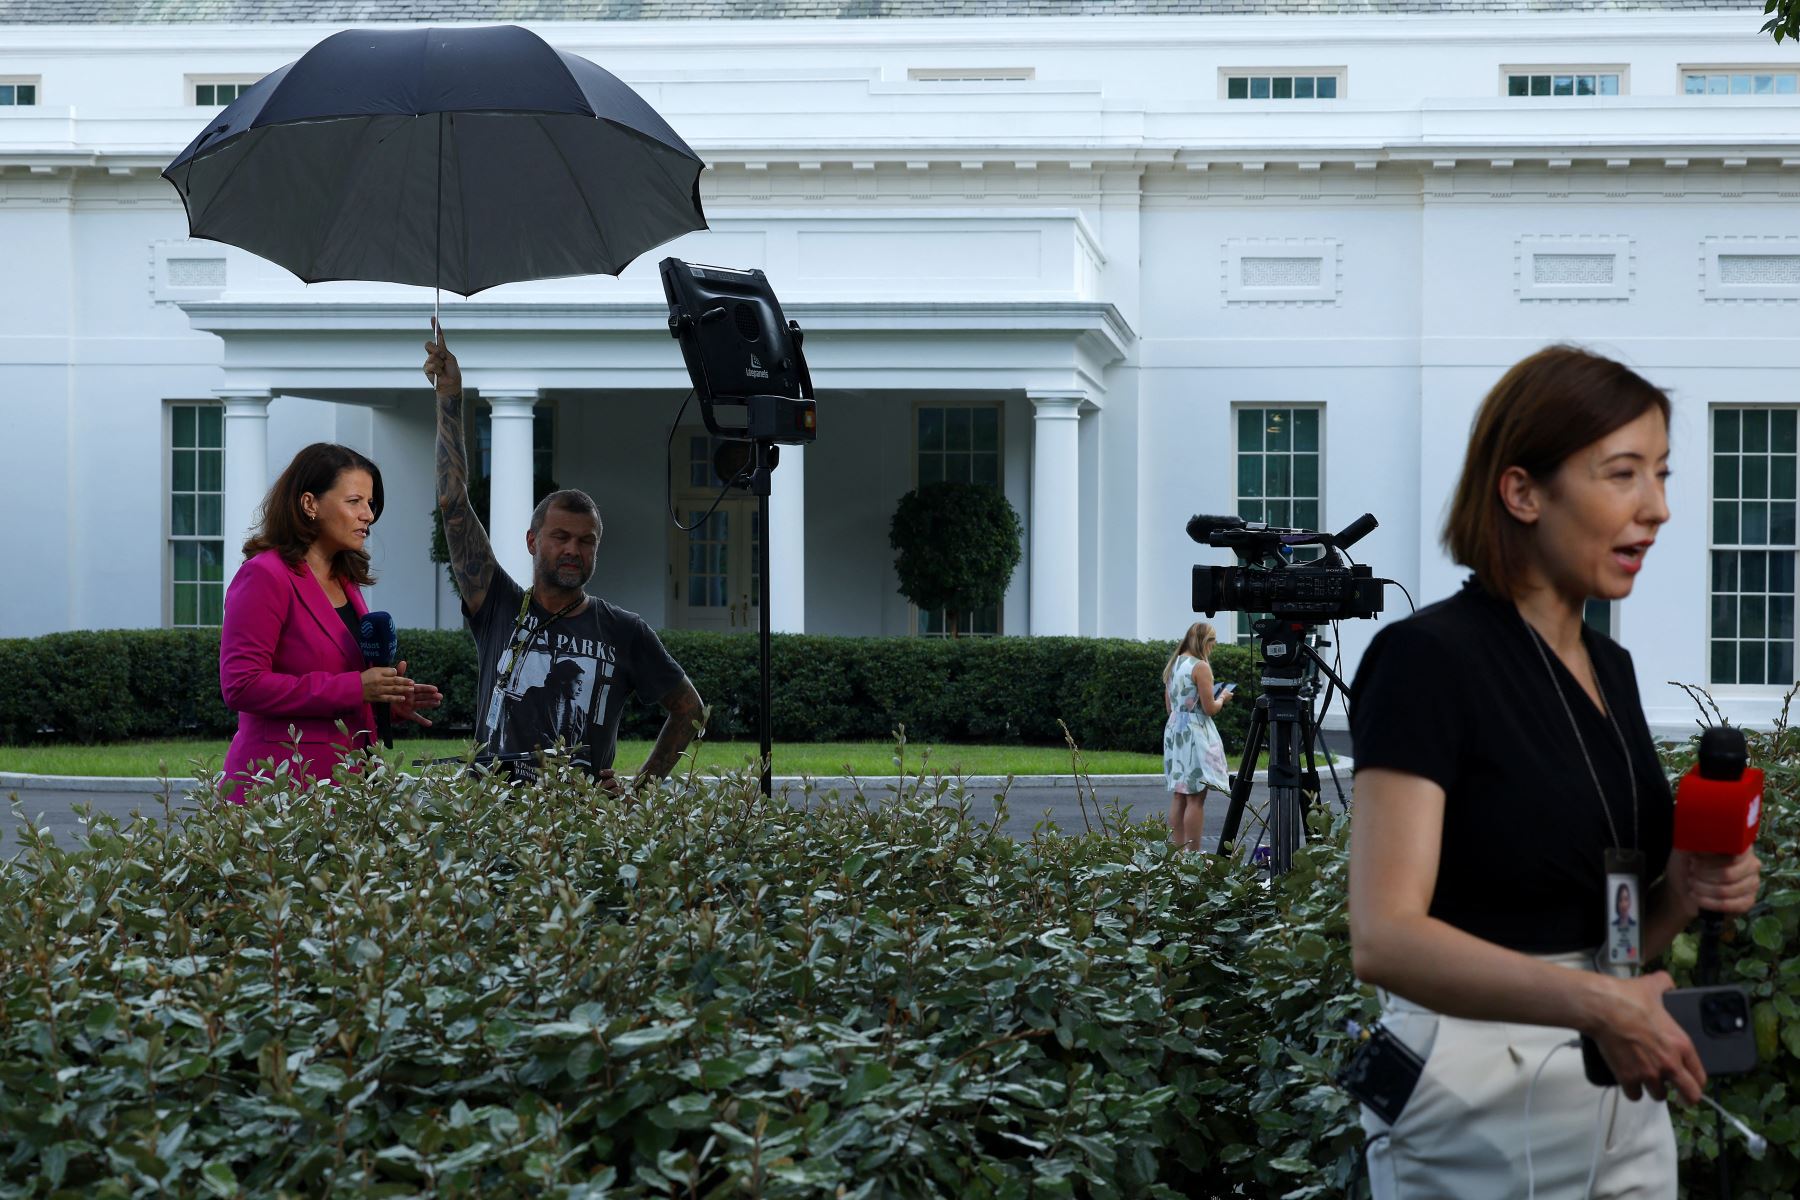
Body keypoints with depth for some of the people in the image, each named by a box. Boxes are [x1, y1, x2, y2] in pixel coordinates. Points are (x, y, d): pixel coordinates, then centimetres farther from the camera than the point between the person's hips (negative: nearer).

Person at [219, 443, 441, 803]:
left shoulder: (345, 582, 18)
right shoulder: (265, 577, -8)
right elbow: (241, 685, -18)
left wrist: (388, 700, 4)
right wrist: (353, 689, -18)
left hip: (344, 781, 8)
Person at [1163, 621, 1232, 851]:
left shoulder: (1173, 665, 12)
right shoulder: (1200, 667, -12)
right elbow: (1210, 708, -13)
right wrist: (1222, 698, 6)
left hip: (1173, 729, 8)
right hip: (1195, 732, -8)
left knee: (1178, 796, 10)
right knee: (1196, 798, -6)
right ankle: (1193, 855, -8)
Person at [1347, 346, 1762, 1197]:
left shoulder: (1612, 670, 11)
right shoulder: (1427, 658, -15)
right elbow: (1385, 937, -25)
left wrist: (1685, 890, -4)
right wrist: (1597, 1003, -37)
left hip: (1625, 1098, 8)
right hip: (1481, 1106, -8)